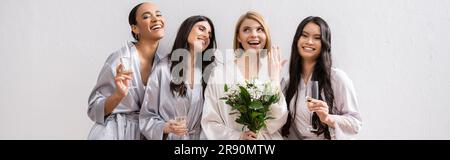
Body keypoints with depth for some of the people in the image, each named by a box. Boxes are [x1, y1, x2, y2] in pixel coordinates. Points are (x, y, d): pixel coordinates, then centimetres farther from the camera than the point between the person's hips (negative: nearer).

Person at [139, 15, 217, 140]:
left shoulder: (209, 71, 6)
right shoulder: (163, 68, -2)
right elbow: (147, 117, 0)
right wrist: (165, 128, -16)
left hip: (200, 137, 2)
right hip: (170, 137, -2)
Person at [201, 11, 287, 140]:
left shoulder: (273, 71, 5)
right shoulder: (220, 73, 0)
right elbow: (210, 121, -1)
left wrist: (274, 78, -7)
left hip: (268, 138, 1)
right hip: (234, 138, 0)